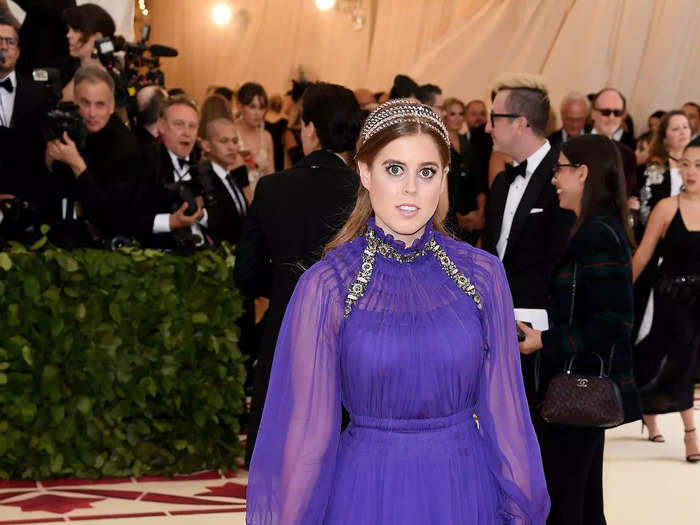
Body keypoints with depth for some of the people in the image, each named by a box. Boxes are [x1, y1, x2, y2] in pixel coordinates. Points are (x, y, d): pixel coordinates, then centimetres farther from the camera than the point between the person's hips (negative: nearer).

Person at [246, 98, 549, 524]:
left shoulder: (483, 275, -3)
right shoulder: (326, 286, -9)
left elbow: (503, 406, 3)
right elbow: (308, 425, -5)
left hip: (465, 489, 2)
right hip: (369, 490, -2)